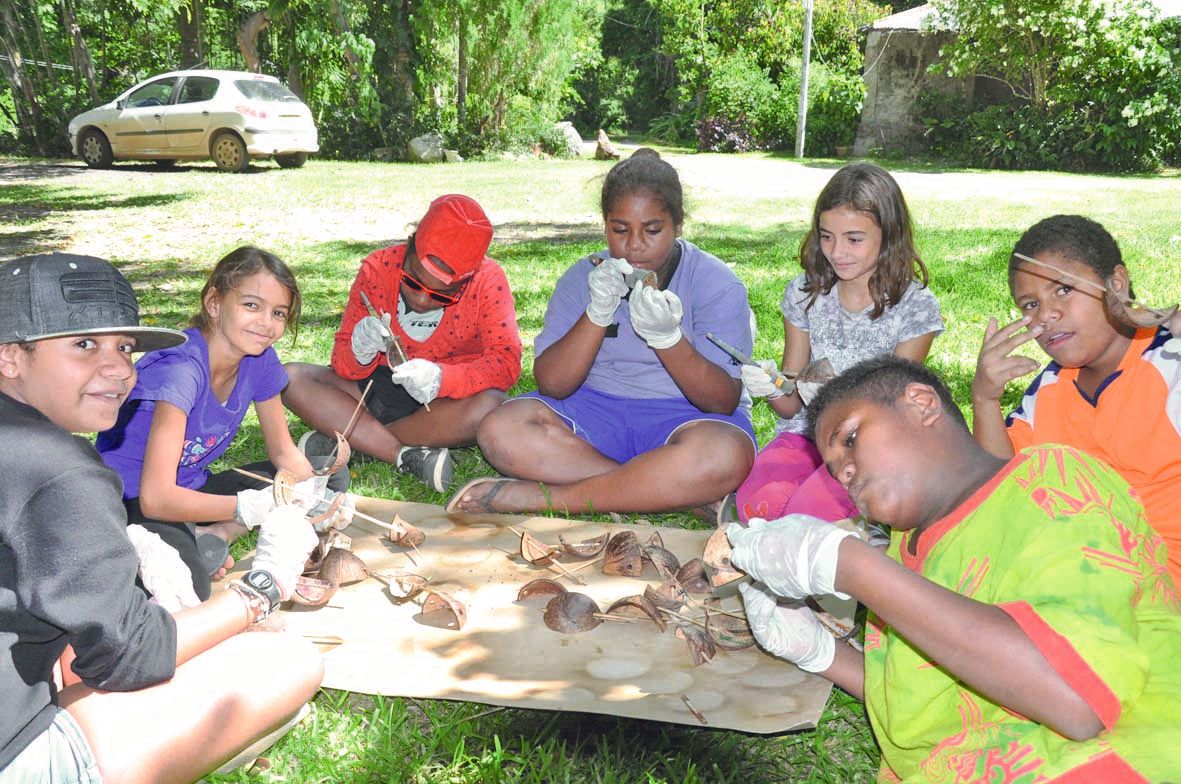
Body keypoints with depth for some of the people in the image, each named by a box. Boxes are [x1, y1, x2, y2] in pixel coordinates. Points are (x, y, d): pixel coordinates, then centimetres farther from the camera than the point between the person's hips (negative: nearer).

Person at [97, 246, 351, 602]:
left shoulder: (260, 360, -5)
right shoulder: (181, 368, -27)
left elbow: (284, 453, 7)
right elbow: (156, 498, -33)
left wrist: (317, 500, -14)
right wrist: (259, 506, -38)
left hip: (191, 489, 9)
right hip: (130, 503, -8)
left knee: (331, 475, 2)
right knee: (188, 585, -39)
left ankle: (211, 537, -9)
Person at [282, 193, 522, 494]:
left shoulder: (487, 281, -17)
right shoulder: (377, 269, -11)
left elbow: (506, 361, -23)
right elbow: (342, 364, -5)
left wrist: (441, 378, -39)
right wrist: (360, 352, -31)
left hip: (444, 400, -3)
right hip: (379, 388, 3)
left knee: (488, 407, -37)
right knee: (291, 378, -18)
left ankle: (347, 441, -21)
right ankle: (409, 457, -28)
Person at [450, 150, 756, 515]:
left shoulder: (717, 284, -4)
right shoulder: (583, 277, 4)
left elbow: (724, 401, -12)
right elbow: (552, 385, -5)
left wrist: (667, 337, -28)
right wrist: (598, 313, -20)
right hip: (597, 410, 3)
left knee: (725, 455, -38)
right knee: (499, 430, -24)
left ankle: (541, 497, -27)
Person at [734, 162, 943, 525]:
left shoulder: (915, 307, -5)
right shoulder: (805, 292, 4)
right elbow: (792, 405, 7)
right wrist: (774, 389, -18)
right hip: (805, 434, 2)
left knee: (809, 512, -30)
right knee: (759, 503, -29)